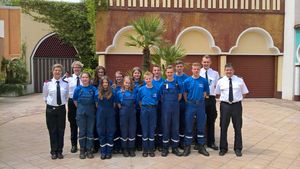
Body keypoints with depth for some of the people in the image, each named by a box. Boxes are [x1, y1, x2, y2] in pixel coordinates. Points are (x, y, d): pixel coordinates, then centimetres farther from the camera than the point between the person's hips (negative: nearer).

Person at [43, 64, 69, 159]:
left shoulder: (65, 84, -1)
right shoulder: (47, 83, -5)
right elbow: (44, 96, 9)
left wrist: (63, 102, 6)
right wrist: (49, 102, 5)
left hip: (61, 109, 1)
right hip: (50, 109, -1)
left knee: (61, 131, 7)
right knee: (52, 131, 5)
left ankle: (60, 151, 20)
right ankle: (54, 152, 19)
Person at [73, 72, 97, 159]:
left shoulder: (93, 89, -3)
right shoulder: (78, 89, -1)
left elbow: (96, 100, 3)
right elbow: (75, 100, 9)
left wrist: (94, 109, 3)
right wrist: (80, 108, 7)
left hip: (91, 112, 0)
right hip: (81, 112, 0)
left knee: (90, 131, 5)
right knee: (82, 131, 5)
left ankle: (89, 150, 15)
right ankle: (82, 150, 17)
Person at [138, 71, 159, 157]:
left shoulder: (156, 90, 0)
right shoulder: (141, 89, -1)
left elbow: (157, 100, 10)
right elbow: (139, 100, 7)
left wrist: (153, 107, 3)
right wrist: (143, 107, 0)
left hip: (153, 110, 1)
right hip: (144, 110, -1)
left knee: (152, 130, 6)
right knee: (144, 130, 5)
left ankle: (151, 149, 16)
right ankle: (145, 149, 15)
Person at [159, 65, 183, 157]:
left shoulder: (178, 83, 3)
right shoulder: (163, 84, 1)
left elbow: (180, 95, 10)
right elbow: (160, 96, 7)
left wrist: (174, 102, 4)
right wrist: (166, 102, 2)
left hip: (175, 108, 1)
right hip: (165, 108, -1)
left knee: (175, 127, 6)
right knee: (165, 127, 3)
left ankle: (175, 147, 18)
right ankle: (165, 148, 14)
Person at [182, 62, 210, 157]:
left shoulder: (204, 81, 1)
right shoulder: (187, 81, -2)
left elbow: (205, 92, 9)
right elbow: (184, 93, 3)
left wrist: (200, 99, 1)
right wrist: (188, 102, -2)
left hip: (200, 105, 1)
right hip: (190, 105, -1)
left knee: (201, 126, 8)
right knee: (188, 127, 4)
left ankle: (201, 147, 19)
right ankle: (187, 147, 14)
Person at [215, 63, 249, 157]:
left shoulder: (240, 80, 2)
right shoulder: (220, 81, 3)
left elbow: (244, 93, 11)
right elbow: (217, 93, 12)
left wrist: (238, 98, 2)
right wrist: (224, 98, 2)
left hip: (236, 105, 0)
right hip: (225, 105, 0)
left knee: (238, 128, 8)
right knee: (223, 127, 7)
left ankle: (238, 148, 23)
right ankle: (223, 148, 21)